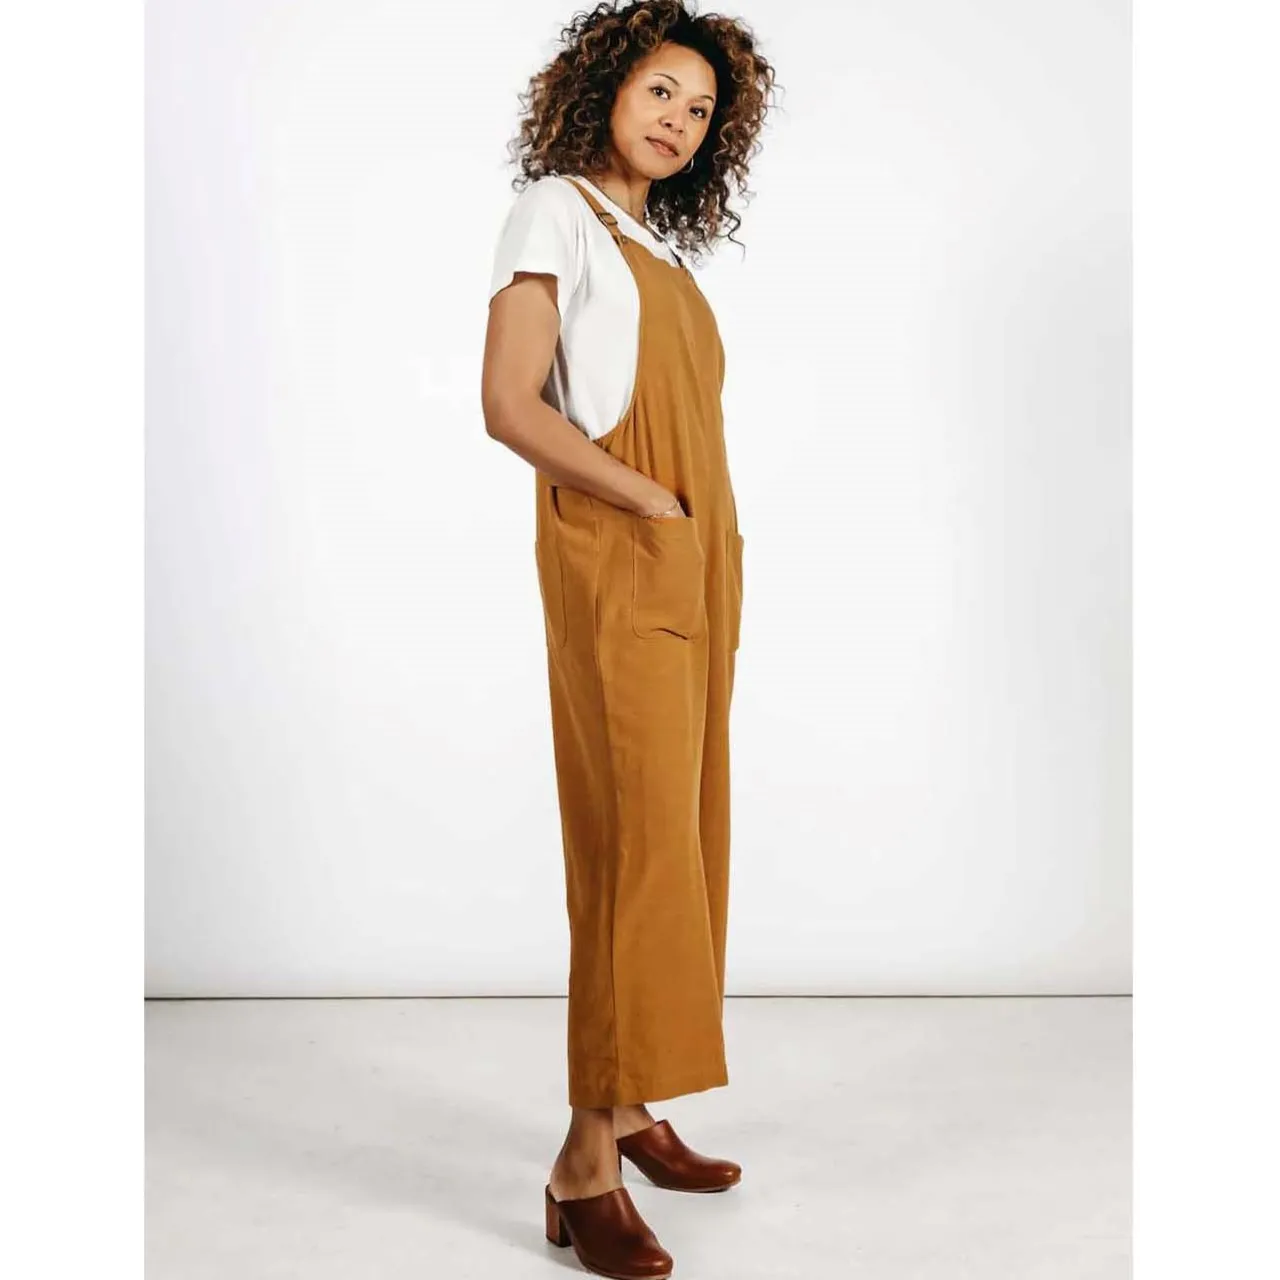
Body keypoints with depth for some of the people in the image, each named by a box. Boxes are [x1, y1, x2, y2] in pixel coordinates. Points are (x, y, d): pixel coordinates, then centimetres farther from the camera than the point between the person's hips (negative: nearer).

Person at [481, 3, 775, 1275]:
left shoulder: (662, 242, 21)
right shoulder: (556, 211, -1)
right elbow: (509, 406, -13)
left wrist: (715, 562, 6)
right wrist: (653, 505, -13)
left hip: (694, 565, 8)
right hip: (614, 563, -8)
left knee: (678, 832, 7)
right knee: (639, 838, -13)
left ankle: (631, 1111, 17)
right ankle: (586, 1167, -6)